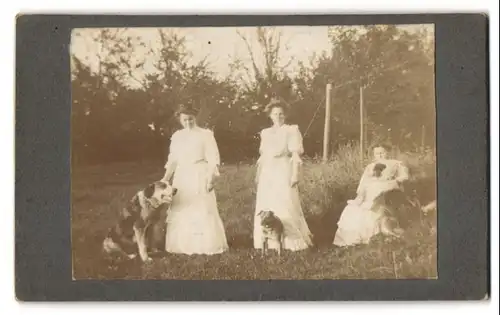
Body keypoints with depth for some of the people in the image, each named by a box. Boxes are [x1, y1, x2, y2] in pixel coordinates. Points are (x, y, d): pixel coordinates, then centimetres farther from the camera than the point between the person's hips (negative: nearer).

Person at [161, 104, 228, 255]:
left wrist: (211, 178, -18)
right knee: (180, 213, 4)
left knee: (203, 212, -4)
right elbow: (172, 160, 15)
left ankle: (207, 246, 3)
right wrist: (165, 178, 8)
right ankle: (183, 246, 11)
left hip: (200, 178, -4)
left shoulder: (205, 134, -3)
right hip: (181, 178, 5)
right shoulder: (176, 136, 11)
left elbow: (213, 159, -7)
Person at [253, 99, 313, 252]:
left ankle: (292, 241, -1)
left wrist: (295, 175, -15)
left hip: (284, 172, -5)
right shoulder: (265, 133, 15)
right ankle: (270, 241, 12)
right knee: (266, 208, 4)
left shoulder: (291, 130, -1)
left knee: (286, 206, -8)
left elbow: (296, 155, -7)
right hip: (268, 174, 6)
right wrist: (258, 174, 14)